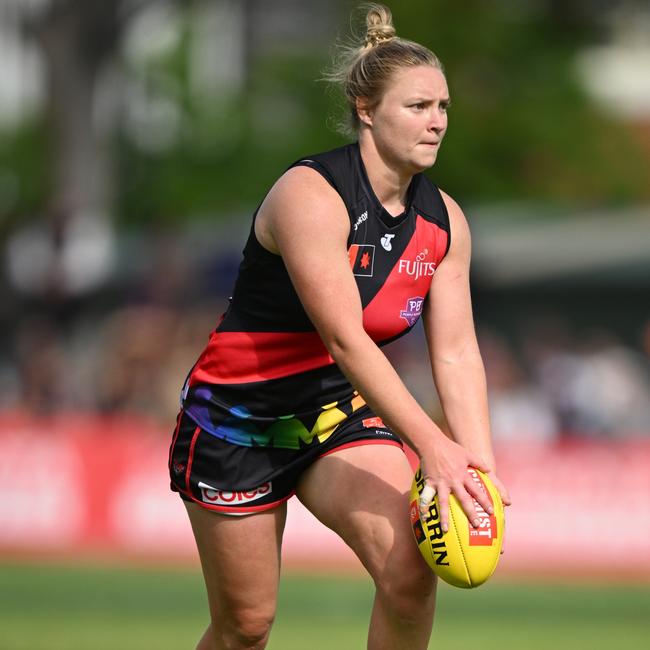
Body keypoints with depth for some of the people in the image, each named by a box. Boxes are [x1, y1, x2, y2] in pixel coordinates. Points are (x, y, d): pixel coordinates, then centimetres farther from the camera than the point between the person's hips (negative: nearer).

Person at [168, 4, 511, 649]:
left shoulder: (443, 221, -2)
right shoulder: (310, 195, -23)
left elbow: (456, 352, -5)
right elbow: (344, 338, -30)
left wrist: (478, 464, -20)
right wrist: (430, 444, -36)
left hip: (341, 411, 5)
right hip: (237, 420, -5)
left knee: (410, 571, -21)